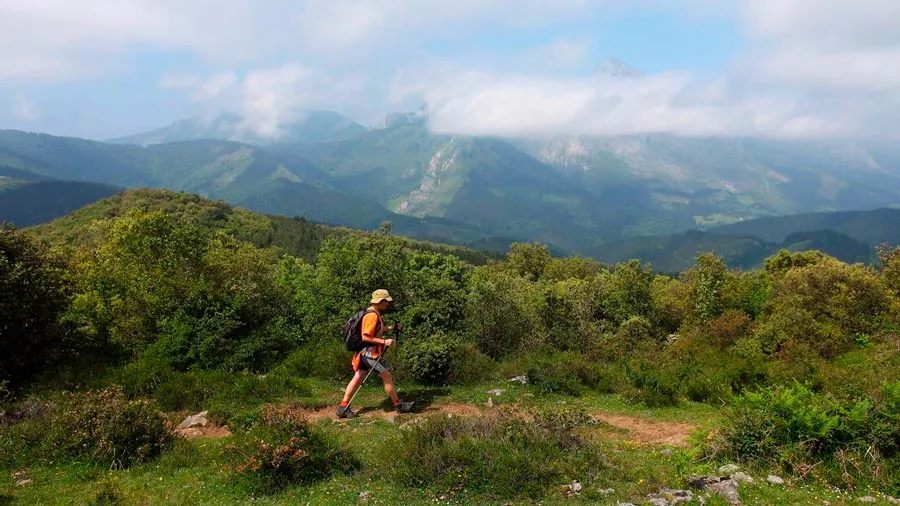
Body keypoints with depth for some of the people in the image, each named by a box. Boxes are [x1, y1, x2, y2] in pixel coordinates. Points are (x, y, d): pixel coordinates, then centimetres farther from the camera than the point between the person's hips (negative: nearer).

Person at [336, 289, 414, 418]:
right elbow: (365, 337, -23)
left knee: (358, 378, 10)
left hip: (365, 353, 10)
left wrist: (393, 327, 9)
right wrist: (384, 342, -23)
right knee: (387, 378, 3)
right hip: (371, 353, -10)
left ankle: (343, 407, 11)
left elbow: (379, 330, 23)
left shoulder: (376, 314, 12)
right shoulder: (372, 315, -20)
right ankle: (398, 405, 15)